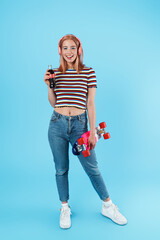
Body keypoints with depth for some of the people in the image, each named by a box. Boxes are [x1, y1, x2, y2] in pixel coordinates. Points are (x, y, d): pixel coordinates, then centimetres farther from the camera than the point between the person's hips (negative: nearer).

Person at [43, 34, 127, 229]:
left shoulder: (88, 72, 1)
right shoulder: (56, 73, 8)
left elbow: (90, 104, 0)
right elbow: (53, 103, 12)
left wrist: (92, 131, -4)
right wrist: (49, 86, -5)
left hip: (79, 124, -2)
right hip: (57, 124, 3)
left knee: (92, 168, 5)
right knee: (61, 169, 11)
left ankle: (108, 206, 28)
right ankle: (65, 208, 33)